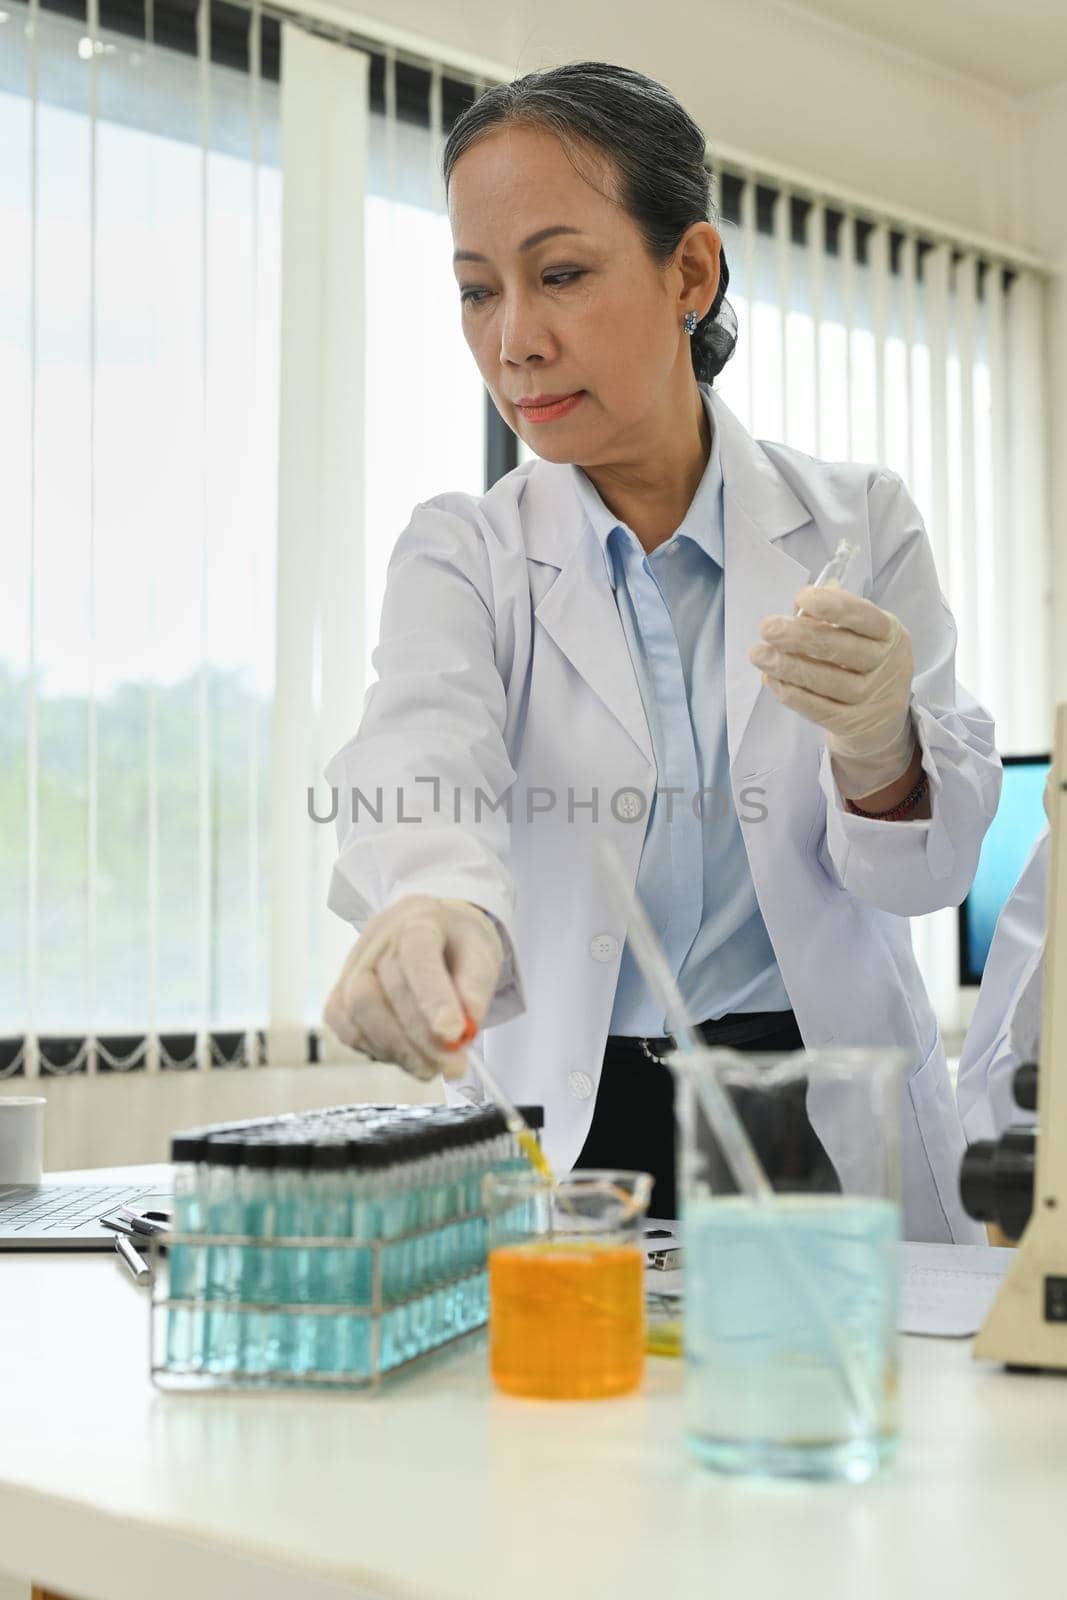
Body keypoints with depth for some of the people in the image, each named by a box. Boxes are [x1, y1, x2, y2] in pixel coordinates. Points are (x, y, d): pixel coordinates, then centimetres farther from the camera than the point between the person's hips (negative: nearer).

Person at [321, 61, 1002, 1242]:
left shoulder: (858, 524, 4)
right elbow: (426, 754, -18)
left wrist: (880, 751, -24)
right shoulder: (459, 556, 3)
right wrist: (436, 905, -40)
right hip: (565, 1135, 0)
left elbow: (930, 867, -2)